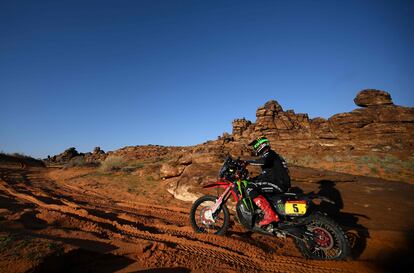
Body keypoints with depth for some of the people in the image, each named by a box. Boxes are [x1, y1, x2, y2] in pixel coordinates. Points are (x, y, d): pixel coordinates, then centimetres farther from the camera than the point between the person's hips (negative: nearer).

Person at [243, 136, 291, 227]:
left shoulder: (269, 153, -5)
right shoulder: (267, 156, 26)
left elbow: (263, 161, -31)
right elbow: (265, 174, 31)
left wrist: (248, 161, -24)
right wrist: (251, 179, 26)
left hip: (279, 183, -11)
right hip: (279, 183, 11)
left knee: (250, 189, -23)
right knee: (252, 182, 23)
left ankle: (270, 215, -30)